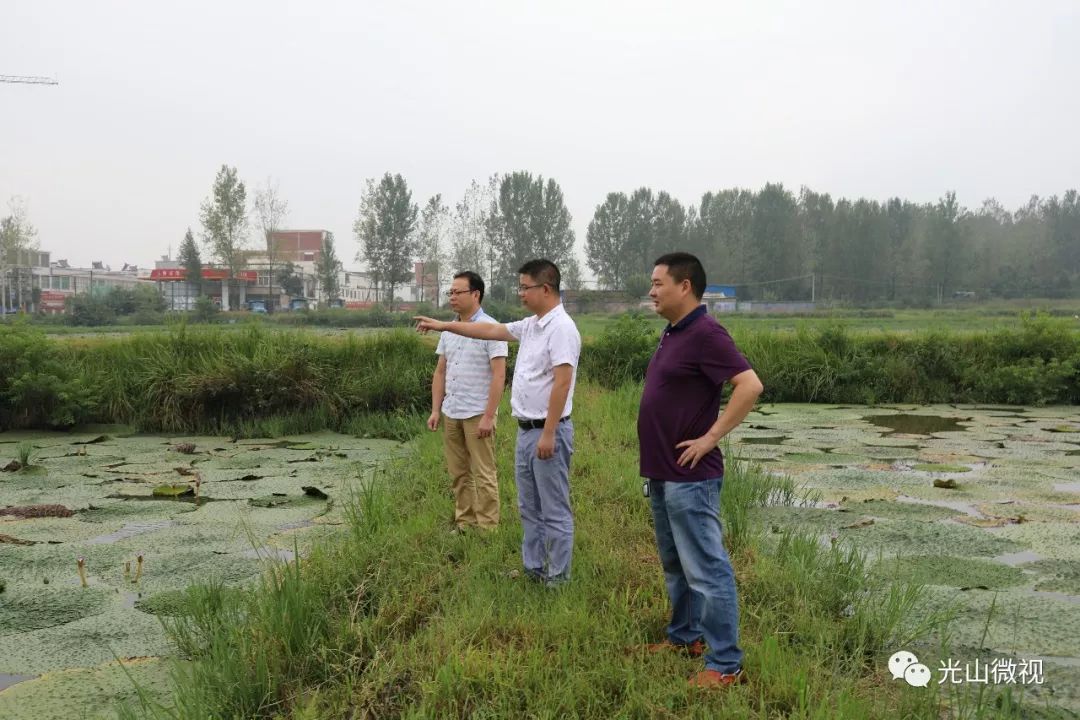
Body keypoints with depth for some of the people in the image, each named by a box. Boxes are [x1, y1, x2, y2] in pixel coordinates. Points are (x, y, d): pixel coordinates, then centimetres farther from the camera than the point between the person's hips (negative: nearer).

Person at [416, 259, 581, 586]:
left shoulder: (561, 327, -18)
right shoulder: (531, 325, 12)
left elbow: (562, 382, -23)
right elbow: (490, 331, 21)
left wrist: (548, 434, -24)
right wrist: (443, 325, 21)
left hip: (547, 432, -10)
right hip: (526, 430, 10)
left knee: (555, 510, 1)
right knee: (529, 507, 17)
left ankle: (558, 578, 11)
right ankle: (533, 569, 28)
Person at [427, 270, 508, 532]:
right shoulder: (448, 331, 10)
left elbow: (499, 375, -15)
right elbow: (440, 372, 14)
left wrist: (488, 416, -19)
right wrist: (435, 410, 8)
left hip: (477, 414, -7)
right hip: (451, 413, 7)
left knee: (483, 474, 1)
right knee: (458, 473, 12)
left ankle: (486, 528, 9)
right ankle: (464, 522, 22)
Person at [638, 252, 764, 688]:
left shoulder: (705, 333, -17)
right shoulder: (671, 332, 13)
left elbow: (750, 386, -25)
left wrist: (710, 437, -21)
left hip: (689, 477, -10)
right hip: (661, 473, 10)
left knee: (706, 570, -3)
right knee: (675, 565, 21)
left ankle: (725, 664, 6)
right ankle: (685, 636, 35)